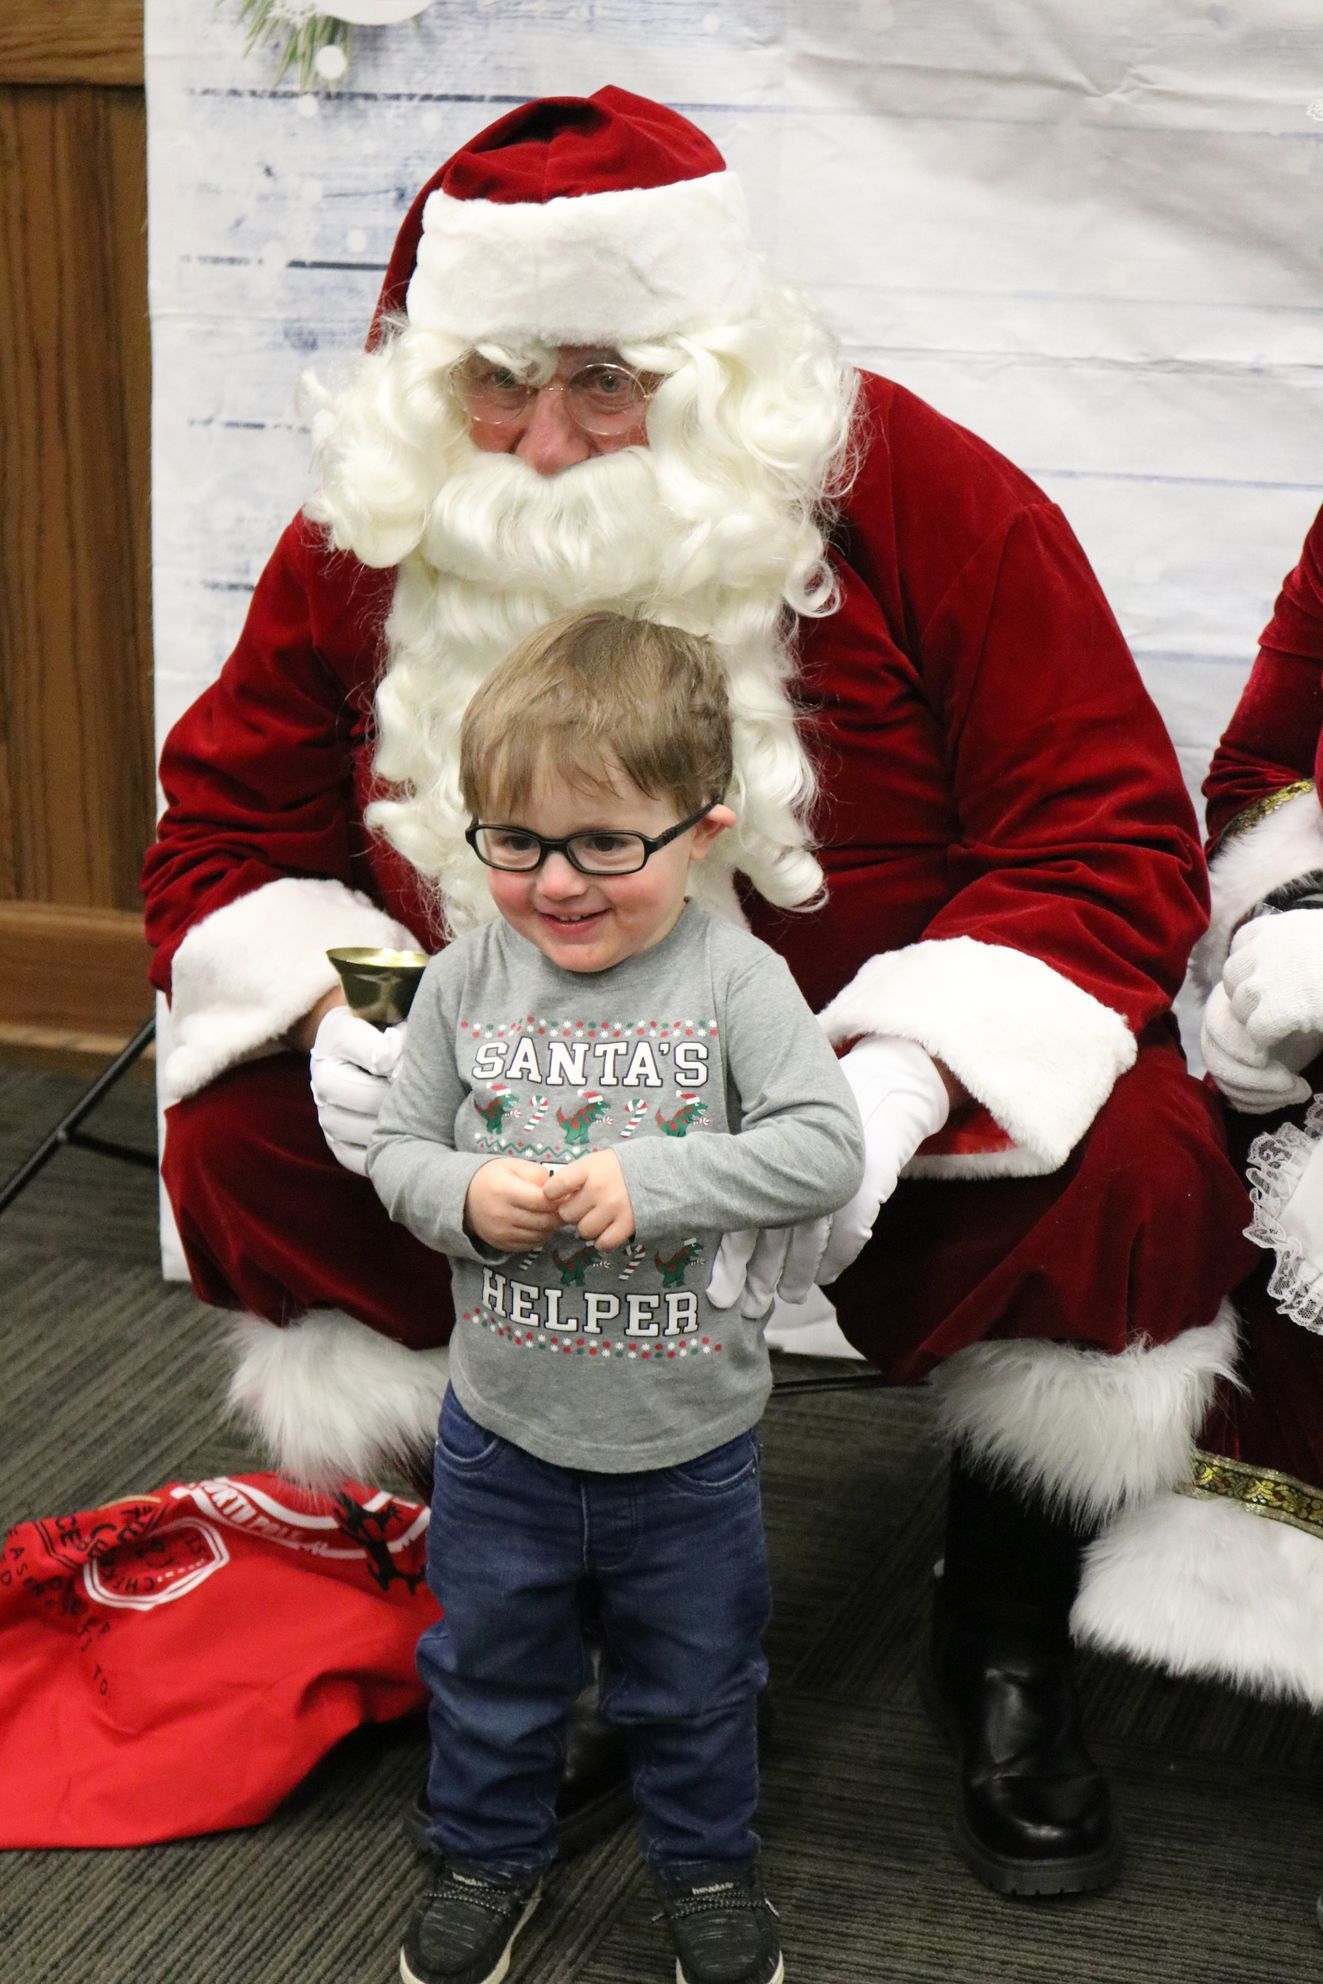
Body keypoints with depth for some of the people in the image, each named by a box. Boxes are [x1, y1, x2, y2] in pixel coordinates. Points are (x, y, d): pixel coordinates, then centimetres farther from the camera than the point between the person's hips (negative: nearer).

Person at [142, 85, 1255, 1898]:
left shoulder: (922, 503, -16)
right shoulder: (368, 542, -7)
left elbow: (1109, 841, -18)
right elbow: (228, 834, 2)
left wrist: (895, 1084, -35)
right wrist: (332, 1008, -23)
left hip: (870, 1088, -2)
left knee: (1131, 1171, -30)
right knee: (240, 1145, -20)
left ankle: (1005, 1648, 0)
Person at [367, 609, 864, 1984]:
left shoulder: (734, 980, -16)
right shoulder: (467, 979, -8)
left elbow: (826, 1148, -23)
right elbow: (398, 1146, -1)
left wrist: (650, 1182, -30)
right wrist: (466, 1195, -22)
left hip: (685, 1441, -2)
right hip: (502, 1429, 2)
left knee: (696, 1680, 19)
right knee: (488, 1666, 21)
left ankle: (706, 1867, 44)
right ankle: (488, 1857, 45)